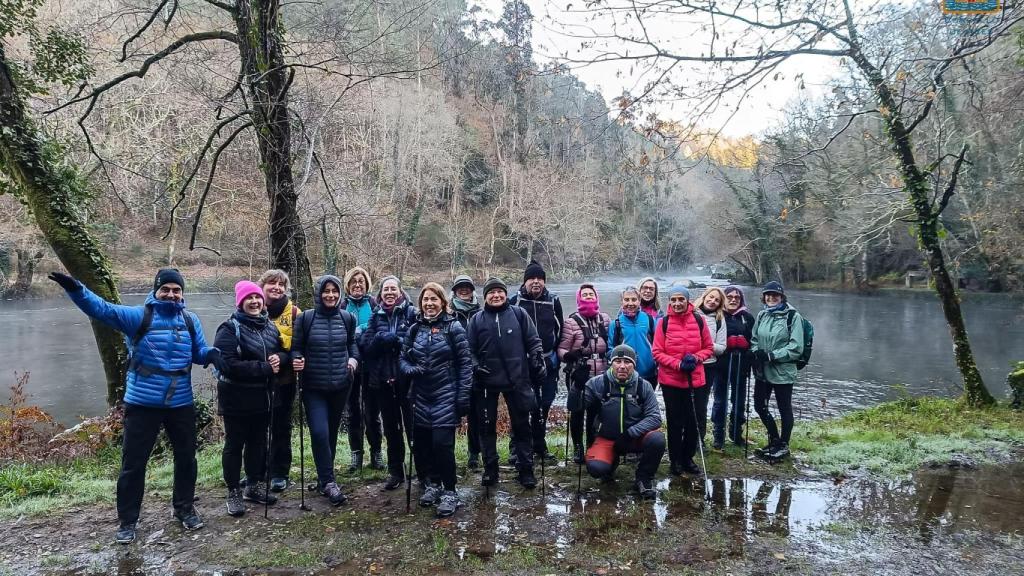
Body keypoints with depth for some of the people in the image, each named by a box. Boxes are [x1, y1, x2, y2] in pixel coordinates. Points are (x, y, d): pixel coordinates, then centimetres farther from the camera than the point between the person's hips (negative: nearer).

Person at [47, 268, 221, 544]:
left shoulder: (190, 321, 5)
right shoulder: (138, 316, -8)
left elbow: (199, 352, 12)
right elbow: (102, 309, -18)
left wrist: (212, 354, -11)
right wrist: (75, 289, -35)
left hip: (181, 404, 4)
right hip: (142, 404, -3)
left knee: (186, 458, 16)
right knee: (133, 463, 5)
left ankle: (184, 507, 35)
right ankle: (127, 521, 21)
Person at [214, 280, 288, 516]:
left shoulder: (270, 326, 7)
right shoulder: (230, 328, -13)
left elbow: (284, 352, 12)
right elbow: (227, 363, -24)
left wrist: (280, 358, -13)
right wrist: (264, 368, -24)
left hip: (263, 397, 6)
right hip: (237, 398, -6)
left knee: (258, 442, 16)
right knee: (234, 444, 6)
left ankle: (255, 485, 31)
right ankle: (234, 492, 18)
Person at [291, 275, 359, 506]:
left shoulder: (347, 318, 2)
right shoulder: (305, 318, -6)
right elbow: (296, 347, -2)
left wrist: (354, 358, -2)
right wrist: (297, 359, -22)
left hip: (340, 386, 3)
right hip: (313, 387, -3)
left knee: (332, 432, 13)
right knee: (319, 433, -13)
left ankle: (324, 478, 30)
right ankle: (329, 482, 1)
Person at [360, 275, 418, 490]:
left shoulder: (411, 313, -1)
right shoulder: (375, 316, 10)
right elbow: (365, 346, 1)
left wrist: (391, 339, -19)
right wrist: (382, 338, -17)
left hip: (407, 378, -4)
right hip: (383, 380, 4)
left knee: (413, 426, 1)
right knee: (391, 429, 13)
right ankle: (395, 471, 24)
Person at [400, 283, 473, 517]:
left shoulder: (453, 328, -5)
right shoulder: (415, 329, 7)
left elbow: (465, 363, -6)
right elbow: (403, 359, 14)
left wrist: (464, 396, -11)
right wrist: (411, 370, -9)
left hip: (446, 396, -4)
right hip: (421, 397, 5)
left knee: (442, 443, -10)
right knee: (421, 443, 7)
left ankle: (449, 493, 4)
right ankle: (431, 484, 29)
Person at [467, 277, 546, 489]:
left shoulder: (518, 314, 2)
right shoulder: (477, 320, 3)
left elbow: (534, 342, 4)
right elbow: (470, 350, 7)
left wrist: (538, 363, -3)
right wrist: (475, 366, -8)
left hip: (517, 380, -1)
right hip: (487, 382, 1)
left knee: (522, 425, 6)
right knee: (487, 426, 8)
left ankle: (525, 469, 17)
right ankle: (490, 469, 22)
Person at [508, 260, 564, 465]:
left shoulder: (553, 302, 6)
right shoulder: (515, 301, -3)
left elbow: (560, 331, 12)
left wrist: (556, 356, 8)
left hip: (548, 362, 3)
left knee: (544, 405, 11)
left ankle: (539, 445, 25)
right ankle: (516, 447, 7)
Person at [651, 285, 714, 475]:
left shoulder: (699, 320, -2)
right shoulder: (664, 322, -7)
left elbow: (709, 348, 6)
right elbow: (657, 352, -6)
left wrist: (696, 358, -13)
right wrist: (678, 364, -17)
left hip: (696, 380, 2)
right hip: (671, 380, -2)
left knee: (694, 421, 9)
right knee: (675, 422, 9)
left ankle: (688, 458, 26)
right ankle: (676, 460, 23)